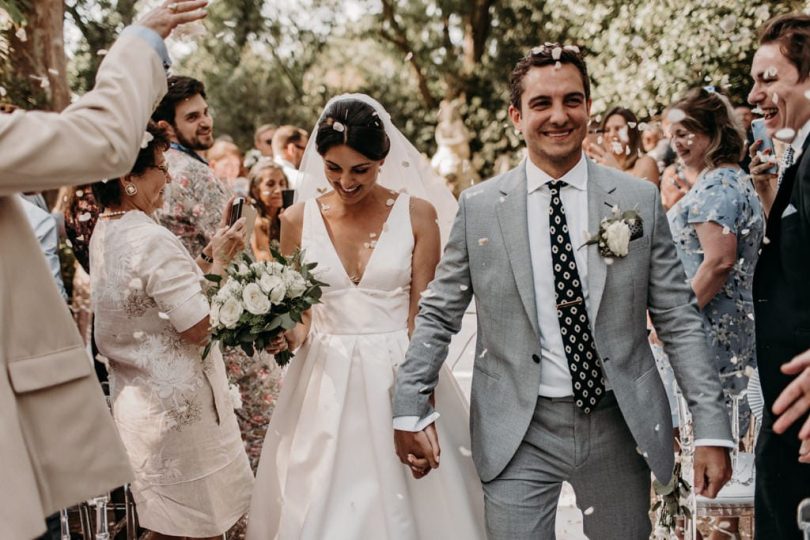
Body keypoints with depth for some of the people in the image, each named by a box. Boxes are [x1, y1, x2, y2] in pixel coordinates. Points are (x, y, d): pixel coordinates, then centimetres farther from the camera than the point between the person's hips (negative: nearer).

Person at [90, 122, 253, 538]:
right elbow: (200, 327, -20)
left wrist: (207, 256, 5)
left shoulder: (104, 233, 6)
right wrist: (219, 261, -10)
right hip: (178, 405, -9)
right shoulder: (152, 241, -23)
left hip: (136, 401, 9)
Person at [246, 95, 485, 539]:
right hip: (326, 382, 1)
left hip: (399, 376, -1)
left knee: (404, 504, 5)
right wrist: (287, 336, -15)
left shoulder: (416, 215, -4)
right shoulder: (298, 220, 0)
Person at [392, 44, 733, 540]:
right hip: (518, 434, -1)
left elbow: (679, 319, 0)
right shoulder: (478, 208, -1)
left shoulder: (640, 200, 0)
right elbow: (438, 315, 6)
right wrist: (410, 409, -1)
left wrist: (712, 429, -5)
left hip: (620, 425, 1)